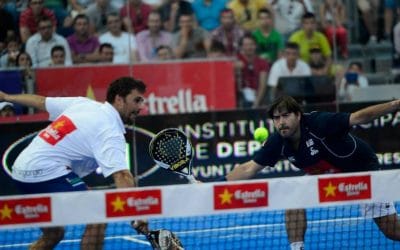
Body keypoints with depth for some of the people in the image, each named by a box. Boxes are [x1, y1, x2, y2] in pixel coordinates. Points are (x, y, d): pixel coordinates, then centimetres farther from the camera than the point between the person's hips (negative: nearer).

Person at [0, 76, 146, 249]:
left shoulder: (82, 103, 11)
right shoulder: (110, 132, -13)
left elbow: (41, 102, 23)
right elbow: (121, 176, -26)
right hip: (47, 172, -10)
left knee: (52, 235, 21)